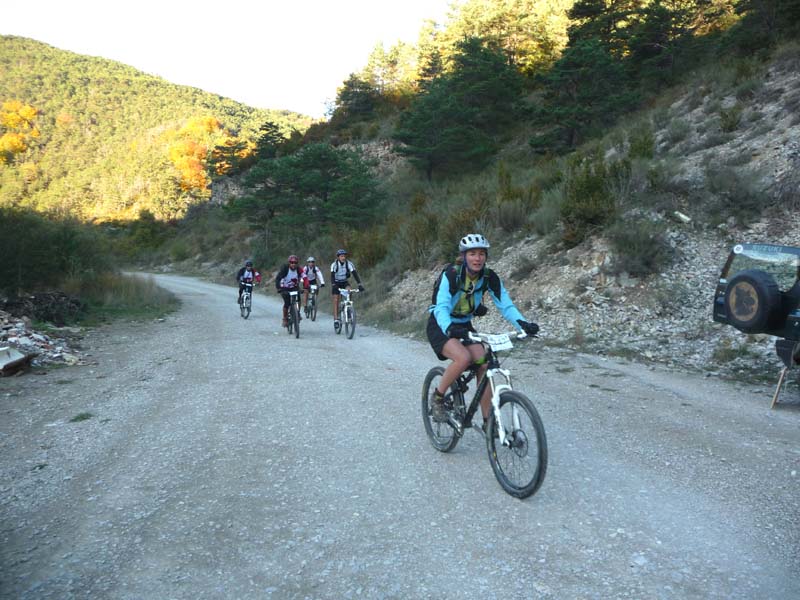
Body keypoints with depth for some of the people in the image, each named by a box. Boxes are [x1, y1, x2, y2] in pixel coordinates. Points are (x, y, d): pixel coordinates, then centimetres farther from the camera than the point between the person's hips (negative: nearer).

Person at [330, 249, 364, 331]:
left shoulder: (349, 264, -18)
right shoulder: (334, 264, -22)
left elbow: (355, 274, -24)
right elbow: (332, 276, -31)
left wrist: (360, 285, -35)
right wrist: (333, 286, -47)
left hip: (345, 282, 1)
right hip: (336, 283, -1)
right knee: (336, 300, -9)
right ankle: (336, 320, -6)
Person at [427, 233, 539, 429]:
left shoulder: (489, 277, -11)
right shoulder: (451, 274, -24)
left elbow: (505, 304, -17)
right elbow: (441, 307, -34)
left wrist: (522, 323, -36)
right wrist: (449, 328, -55)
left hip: (464, 325, 5)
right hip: (441, 326, -5)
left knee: (484, 365, -12)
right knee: (463, 358, -31)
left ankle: (488, 421, 1)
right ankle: (437, 398, -7)